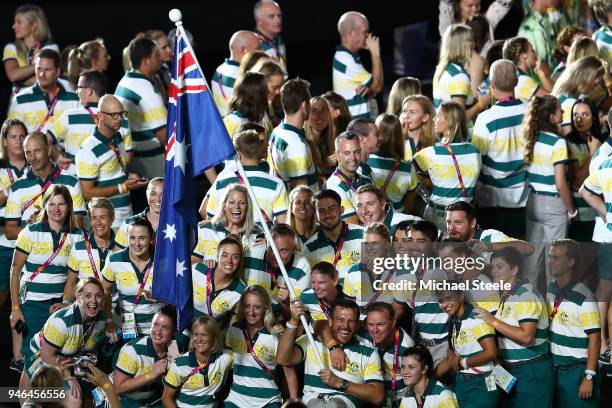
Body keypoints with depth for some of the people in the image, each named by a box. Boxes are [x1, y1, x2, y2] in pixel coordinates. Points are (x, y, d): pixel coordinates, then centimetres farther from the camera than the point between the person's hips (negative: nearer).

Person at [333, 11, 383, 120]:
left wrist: (368, 88, -7)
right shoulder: (346, 60, -18)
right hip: (354, 123, -10)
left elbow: (373, 91, 19)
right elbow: (377, 86, -13)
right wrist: (375, 53, -9)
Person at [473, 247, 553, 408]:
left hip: (531, 372, -9)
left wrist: (493, 321, -20)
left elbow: (526, 336, -23)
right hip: (511, 370, 9)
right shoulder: (503, 296, 14)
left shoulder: (526, 293, -14)